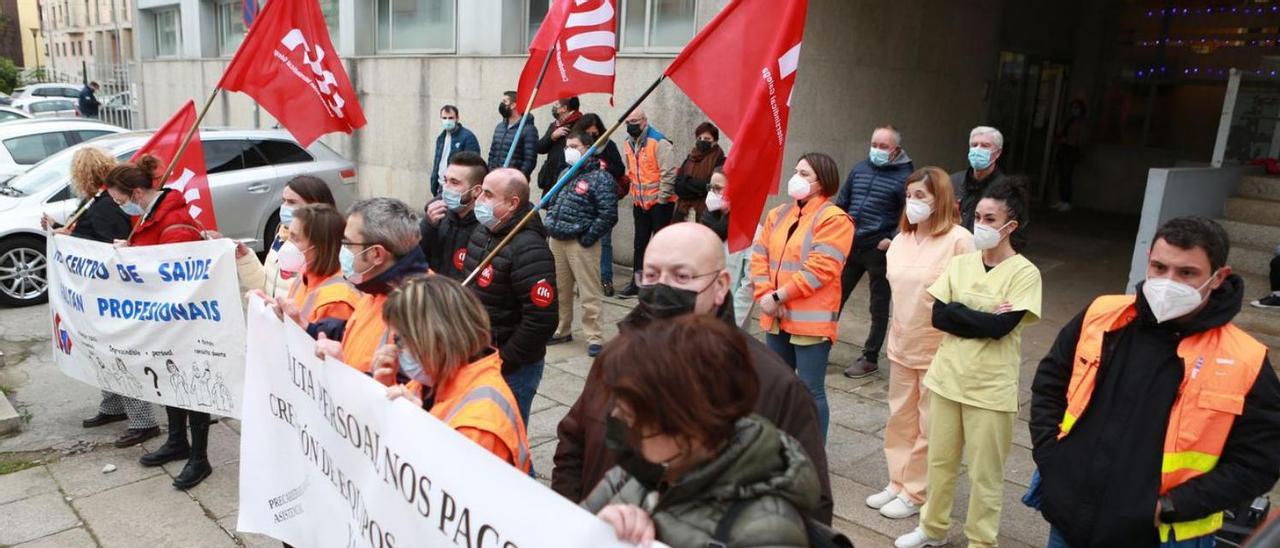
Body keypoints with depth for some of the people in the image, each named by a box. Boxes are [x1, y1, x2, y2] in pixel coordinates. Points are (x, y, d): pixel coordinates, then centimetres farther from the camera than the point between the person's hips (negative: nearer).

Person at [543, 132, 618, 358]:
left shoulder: (600, 178, -10)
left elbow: (608, 215, -15)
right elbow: (553, 203, 26)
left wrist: (588, 239, -15)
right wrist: (550, 225, 11)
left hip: (581, 244, -8)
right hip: (557, 241, 8)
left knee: (589, 292, -4)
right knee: (559, 289, 16)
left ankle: (594, 337, 4)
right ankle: (562, 331, 30)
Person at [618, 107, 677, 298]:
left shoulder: (659, 142, -15)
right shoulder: (628, 143, 9)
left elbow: (669, 173, -18)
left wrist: (662, 199, -16)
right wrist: (634, 195, 11)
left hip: (660, 202, -7)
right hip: (640, 203, 7)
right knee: (640, 243, 13)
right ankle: (637, 283, 21)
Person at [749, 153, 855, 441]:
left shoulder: (834, 219, -11)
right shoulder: (778, 214, 12)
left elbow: (819, 268, -19)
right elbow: (759, 256, 7)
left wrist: (778, 296, -17)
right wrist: (764, 296, -8)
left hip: (811, 319, -7)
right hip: (776, 317, 7)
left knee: (811, 390, 0)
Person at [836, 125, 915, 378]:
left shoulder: (905, 176, -9)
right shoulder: (859, 169, 8)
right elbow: (841, 203, 16)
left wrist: (892, 240, -16)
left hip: (879, 251, -5)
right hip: (850, 246, 5)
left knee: (879, 307, 9)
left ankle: (870, 359, 20)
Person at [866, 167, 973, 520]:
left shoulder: (959, 239, -16)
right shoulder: (901, 239, 6)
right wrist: (898, 332, 16)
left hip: (938, 350, -7)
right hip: (901, 345, 7)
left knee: (929, 426, 7)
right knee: (900, 419, 16)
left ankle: (915, 494, 20)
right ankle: (897, 483, 30)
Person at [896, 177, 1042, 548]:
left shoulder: (1025, 273, -10)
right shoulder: (960, 263, 3)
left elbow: (1000, 327, -20)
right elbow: (937, 315, -4)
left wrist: (957, 312, -11)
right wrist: (983, 318, -12)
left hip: (990, 388, -4)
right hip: (946, 378, 5)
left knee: (984, 474, 9)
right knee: (940, 460, 18)